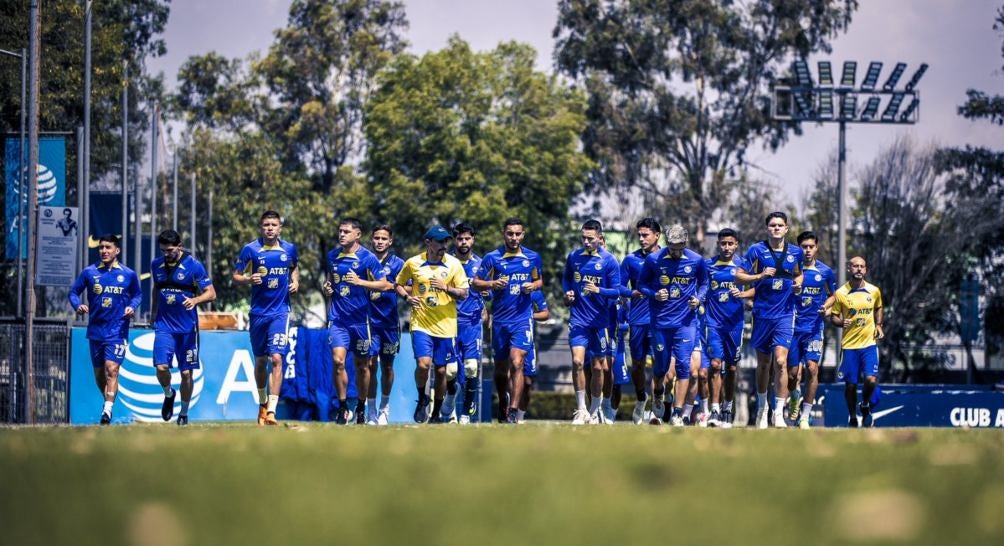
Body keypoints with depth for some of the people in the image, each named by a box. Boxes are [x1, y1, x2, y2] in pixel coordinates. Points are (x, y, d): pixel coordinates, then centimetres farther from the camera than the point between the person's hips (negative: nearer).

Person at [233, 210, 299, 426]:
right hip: (258, 312, 1)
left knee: (276, 358, -15)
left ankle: (271, 411, -19)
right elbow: (236, 276, 1)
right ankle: (262, 403, 34)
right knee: (260, 361, 12)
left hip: (280, 312, -1)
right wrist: (249, 279, -19)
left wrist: (295, 282, 3)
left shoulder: (289, 249, 3)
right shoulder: (250, 250, -3)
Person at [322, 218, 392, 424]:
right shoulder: (333, 256, 8)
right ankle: (342, 408, -4)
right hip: (337, 318, 2)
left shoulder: (367, 258, -7)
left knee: (362, 365, 8)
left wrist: (359, 282, -22)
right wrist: (327, 286, 3)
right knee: (338, 360, -14)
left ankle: (361, 408, 25)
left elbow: (384, 285, -11)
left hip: (360, 319, -2)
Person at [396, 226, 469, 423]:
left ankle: (437, 412, 22)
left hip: (446, 325, 1)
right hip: (420, 324, -1)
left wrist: (446, 288, -15)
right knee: (423, 364, -19)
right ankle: (422, 399, 9)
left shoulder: (454, 264, 1)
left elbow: (464, 293, 3)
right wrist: (407, 297, -5)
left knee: (441, 370, 5)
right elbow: (398, 284, 15)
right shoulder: (413, 263, 0)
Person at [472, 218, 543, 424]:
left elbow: (539, 280, 20)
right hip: (500, 319, 1)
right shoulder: (492, 258, -1)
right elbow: (475, 283, 2)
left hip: (522, 318, -1)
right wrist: (493, 284, -18)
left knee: (516, 363, -17)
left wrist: (533, 286, -4)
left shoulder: (533, 258, 5)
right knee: (501, 368, 11)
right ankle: (503, 405, 34)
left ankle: (512, 412, -19)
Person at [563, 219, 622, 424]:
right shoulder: (574, 257, 5)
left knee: (597, 367, 6)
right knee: (577, 361, -14)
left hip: (599, 320, -1)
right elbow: (566, 278, 23)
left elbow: (617, 291, -5)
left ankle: (594, 411, 21)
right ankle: (581, 410, -6)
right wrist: (568, 293, 3)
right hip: (578, 318, 1)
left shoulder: (609, 261, -4)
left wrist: (598, 290, -23)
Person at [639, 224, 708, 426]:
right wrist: (654, 294, -13)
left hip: (686, 321, 0)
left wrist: (699, 299, -7)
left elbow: (703, 283, 13)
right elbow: (642, 283, 6)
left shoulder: (696, 261, -2)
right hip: (661, 321, 0)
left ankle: (678, 413, -8)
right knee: (661, 365, 9)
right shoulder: (654, 260, -5)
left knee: (683, 365, -10)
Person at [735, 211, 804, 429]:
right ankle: (762, 407, 30)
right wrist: (760, 276, -18)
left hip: (785, 315, 0)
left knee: (780, 361, -15)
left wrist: (798, 284, 1)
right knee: (763, 363, 11)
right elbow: (739, 276, -2)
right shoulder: (756, 250, -2)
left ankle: (779, 412, -12)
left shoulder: (795, 253, 5)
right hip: (762, 313, 0)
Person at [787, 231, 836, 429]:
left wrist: (827, 306, -3)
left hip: (814, 327, 0)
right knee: (792, 372, 2)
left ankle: (805, 416, -8)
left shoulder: (825, 271, 3)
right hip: (793, 326, 0)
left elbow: (832, 295, 17)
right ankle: (794, 398, 37)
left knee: (812, 368, -14)